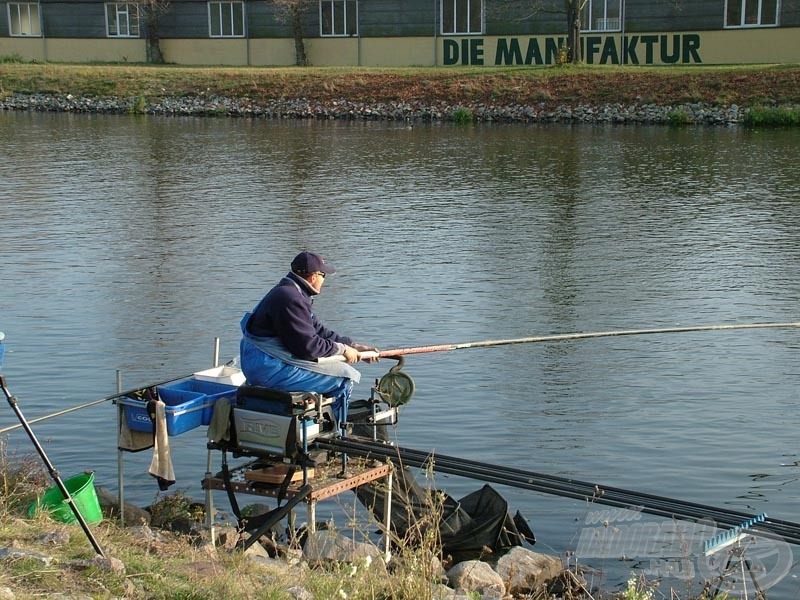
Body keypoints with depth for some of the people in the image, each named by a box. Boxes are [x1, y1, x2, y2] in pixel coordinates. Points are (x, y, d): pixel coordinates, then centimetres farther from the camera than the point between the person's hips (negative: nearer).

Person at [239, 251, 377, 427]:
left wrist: (355, 346, 15)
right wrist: (342, 349, -7)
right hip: (270, 370, -11)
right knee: (344, 378, -12)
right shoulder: (290, 298, -19)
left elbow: (318, 330, 20)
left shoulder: (292, 293, 15)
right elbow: (308, 346, -21)